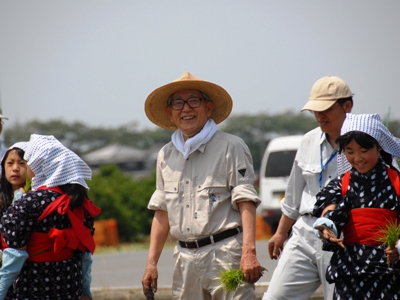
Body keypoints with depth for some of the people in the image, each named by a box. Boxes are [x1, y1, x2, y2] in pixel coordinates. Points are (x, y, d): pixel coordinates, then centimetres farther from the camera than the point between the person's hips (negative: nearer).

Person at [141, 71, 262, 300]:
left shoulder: (230, 147, -1)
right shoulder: (167, 155, 17)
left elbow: (246, 203, -9)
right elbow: (162, 212, 19)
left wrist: (249, 252, -19)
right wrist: (151, 262, 13)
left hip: (225, 254, -6)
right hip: (186, 258, 6)